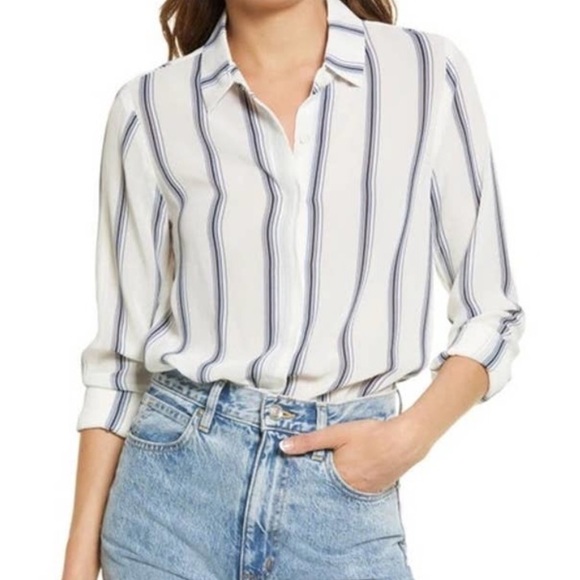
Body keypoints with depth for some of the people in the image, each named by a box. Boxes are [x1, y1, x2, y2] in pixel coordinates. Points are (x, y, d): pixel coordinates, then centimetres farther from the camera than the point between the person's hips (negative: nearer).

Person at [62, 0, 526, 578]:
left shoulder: (431, 72, -1)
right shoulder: (150, 107, -1)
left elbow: (491, 314, 4)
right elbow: (121, 349, 3)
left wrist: (411, 435, -11)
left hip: (345, 494, 0)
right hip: (176, 482, 0)